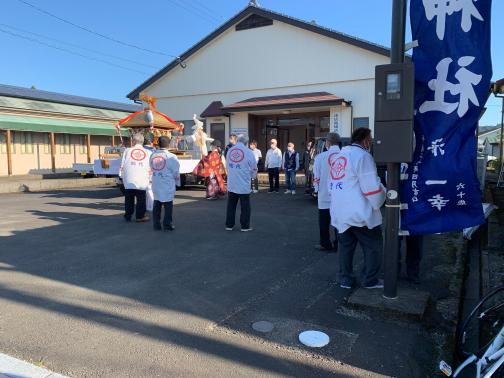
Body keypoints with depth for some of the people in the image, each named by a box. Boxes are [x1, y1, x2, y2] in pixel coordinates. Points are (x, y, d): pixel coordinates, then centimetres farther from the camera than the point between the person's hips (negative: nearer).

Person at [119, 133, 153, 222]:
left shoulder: (127, 151, 5)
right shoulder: (148, 152, 4)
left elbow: (122, 165, 4)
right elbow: (150, 169, 3)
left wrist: (122, 176, 13)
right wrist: (149, 179, 11)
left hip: (129, 180, 1)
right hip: (142, 181, -1)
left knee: (129, 199, 11)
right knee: (141, 199, 6)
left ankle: (128, 216, 19)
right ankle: (140, 216, 8)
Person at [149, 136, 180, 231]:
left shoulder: (152, 155, 2)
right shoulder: (171, 157, -12)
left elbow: (152, 169, 5)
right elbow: (176, 172, -8)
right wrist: (177, 182, 7)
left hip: (156, 185, 5)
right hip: (167, 185, -5)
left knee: (156, 205, 14)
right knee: (168, 205, 5)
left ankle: (156, 225, 18)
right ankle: (167, 224, 7)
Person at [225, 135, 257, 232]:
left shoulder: (230, 150, 3)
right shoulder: (248, 152, -9)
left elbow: (227, 165, 11)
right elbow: (254, 168, -2)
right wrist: (252, 176, 18)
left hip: (231, 184, 4)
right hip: (244, 184, -4)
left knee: (231, 205, 14)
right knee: (245, 206, 7)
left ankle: (229, 225, 20)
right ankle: (245, 226, 12)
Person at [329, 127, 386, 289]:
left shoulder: (338, 156, 15)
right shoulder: (362, 155, -11)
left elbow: (331, 186, 16)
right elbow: (371, 186, -17)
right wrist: (378, 203, -1)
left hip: (339, 213, 8)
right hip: (359, 213, -8)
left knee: (345, 245, 15)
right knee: (374, 246, 8)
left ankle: (345, 279, 22)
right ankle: (370, 280, 15)